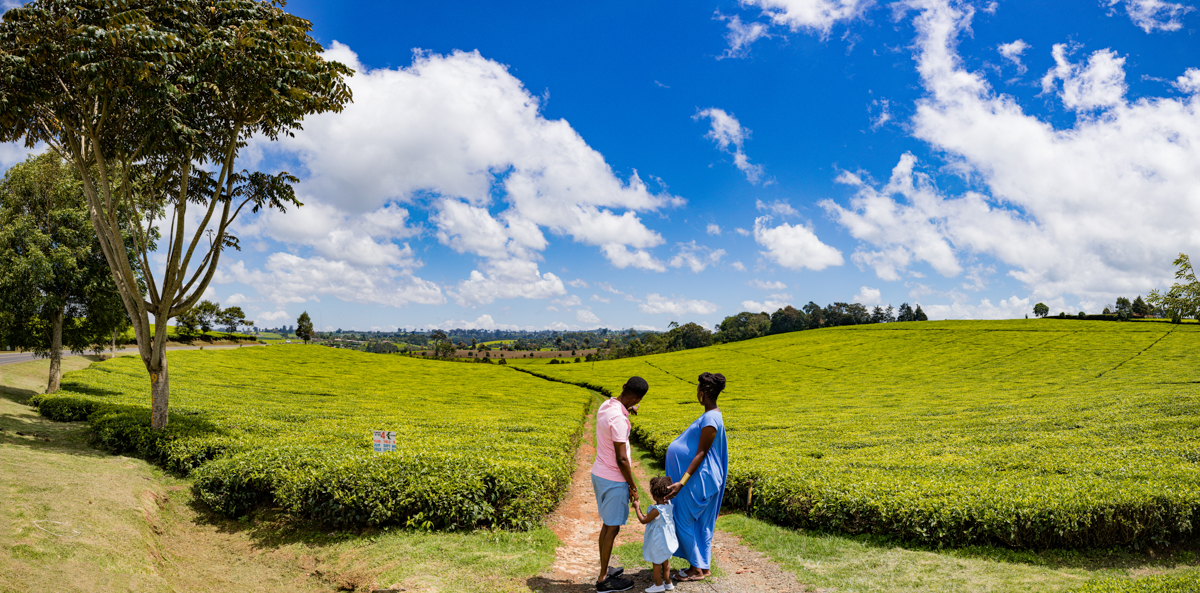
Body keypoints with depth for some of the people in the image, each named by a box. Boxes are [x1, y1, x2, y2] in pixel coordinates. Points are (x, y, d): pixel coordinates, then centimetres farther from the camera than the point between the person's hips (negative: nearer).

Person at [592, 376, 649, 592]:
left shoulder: (605, 406, 1)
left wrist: (628, 410, 9)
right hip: (614, 481, -9)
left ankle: (604, 569, 33)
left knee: (608, 525, 20)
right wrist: (633, 487, -11)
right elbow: (621, 459, -23)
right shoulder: (618, 419, -26)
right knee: (612, 529, 4)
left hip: (598, 474, 9)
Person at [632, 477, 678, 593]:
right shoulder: (668, 504, -6)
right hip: (666, 537, 8)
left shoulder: (656, 510, -31)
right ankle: (668, 582, 34)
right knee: (665, 560, 22)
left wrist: (637, 508, -11)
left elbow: (643, 520, -19)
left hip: (658, 541, -8)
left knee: (656, 562, 9)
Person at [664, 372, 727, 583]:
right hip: (698, 477, 10)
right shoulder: (711, 415, 8)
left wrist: (681, 482, -26)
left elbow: (701, 454, -24)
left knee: (684, 521, 0)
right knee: (701, 523, 15)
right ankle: (703, 566, 23)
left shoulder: (711, 419, -23)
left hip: (697, 479, -10)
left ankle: (697, 569, 10)